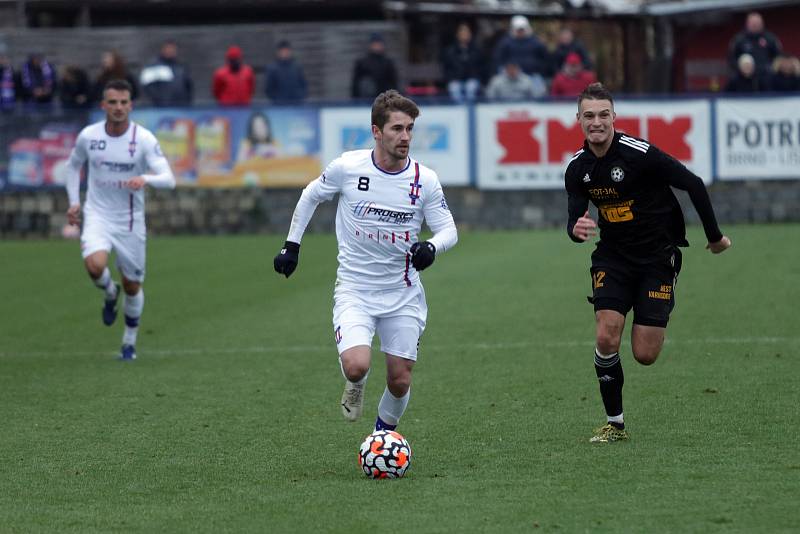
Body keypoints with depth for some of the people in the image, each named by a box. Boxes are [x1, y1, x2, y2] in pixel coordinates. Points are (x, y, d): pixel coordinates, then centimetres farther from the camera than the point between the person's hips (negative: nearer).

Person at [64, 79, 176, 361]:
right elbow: (73, 165, 16)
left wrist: (146, 179, -40)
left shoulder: (144, 139, -12)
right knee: (95, 265, -28)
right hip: (97, 215, 0)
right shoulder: (88, 136, -5)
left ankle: (130, 341, 32)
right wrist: (74, 202, 7)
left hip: (130, 221, 0)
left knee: (132, 285, 8)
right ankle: (109, 293, 9)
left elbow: (168, 178, -19)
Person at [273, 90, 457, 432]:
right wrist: (291, 246, 9)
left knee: (400, 381, 3)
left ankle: (385, 433, 34)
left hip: (403, 294, 2)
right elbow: (310, 196, 10)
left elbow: (448, 230, 0)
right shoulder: (347, 167, -9)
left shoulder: (424, 180, -7)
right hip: (354, 290, -2)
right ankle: (354, 387, 15)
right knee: (356, 365, -24)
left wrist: (431, 247, -23)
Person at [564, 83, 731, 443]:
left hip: (657, 257, -4)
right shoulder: (578, 168, -3)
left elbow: (693, 184, -13)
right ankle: (614, 423, -1)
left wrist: (714, 236, -4)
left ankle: (656, 329, 31)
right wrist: (577, 230, -25)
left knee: (645, 355, -7)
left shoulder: (639, 154, -20)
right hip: (613, 257, 4)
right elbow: (575, 221, 2)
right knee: (607, 337, -16)